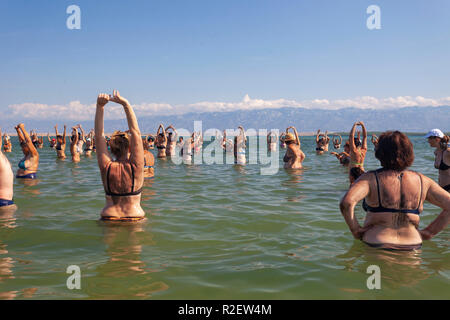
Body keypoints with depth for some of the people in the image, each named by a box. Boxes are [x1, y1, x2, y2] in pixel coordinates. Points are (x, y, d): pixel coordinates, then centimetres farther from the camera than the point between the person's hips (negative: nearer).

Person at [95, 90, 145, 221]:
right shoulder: (135, 167, -12)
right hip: (134, 218, -2)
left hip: (108, 217, 2)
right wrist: (126, 104, -9)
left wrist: (100, 106, -8)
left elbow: (99, 136, -4)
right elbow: (136, 132, -9)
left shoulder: (106, 167, -7)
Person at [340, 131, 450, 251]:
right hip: (412, 245, 3)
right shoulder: (423, 181, 3)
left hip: (376, 245, -3)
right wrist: (429, 233, 9)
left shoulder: (371, 178, -8)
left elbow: (346, 203, -23)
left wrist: (355, 230, -8)